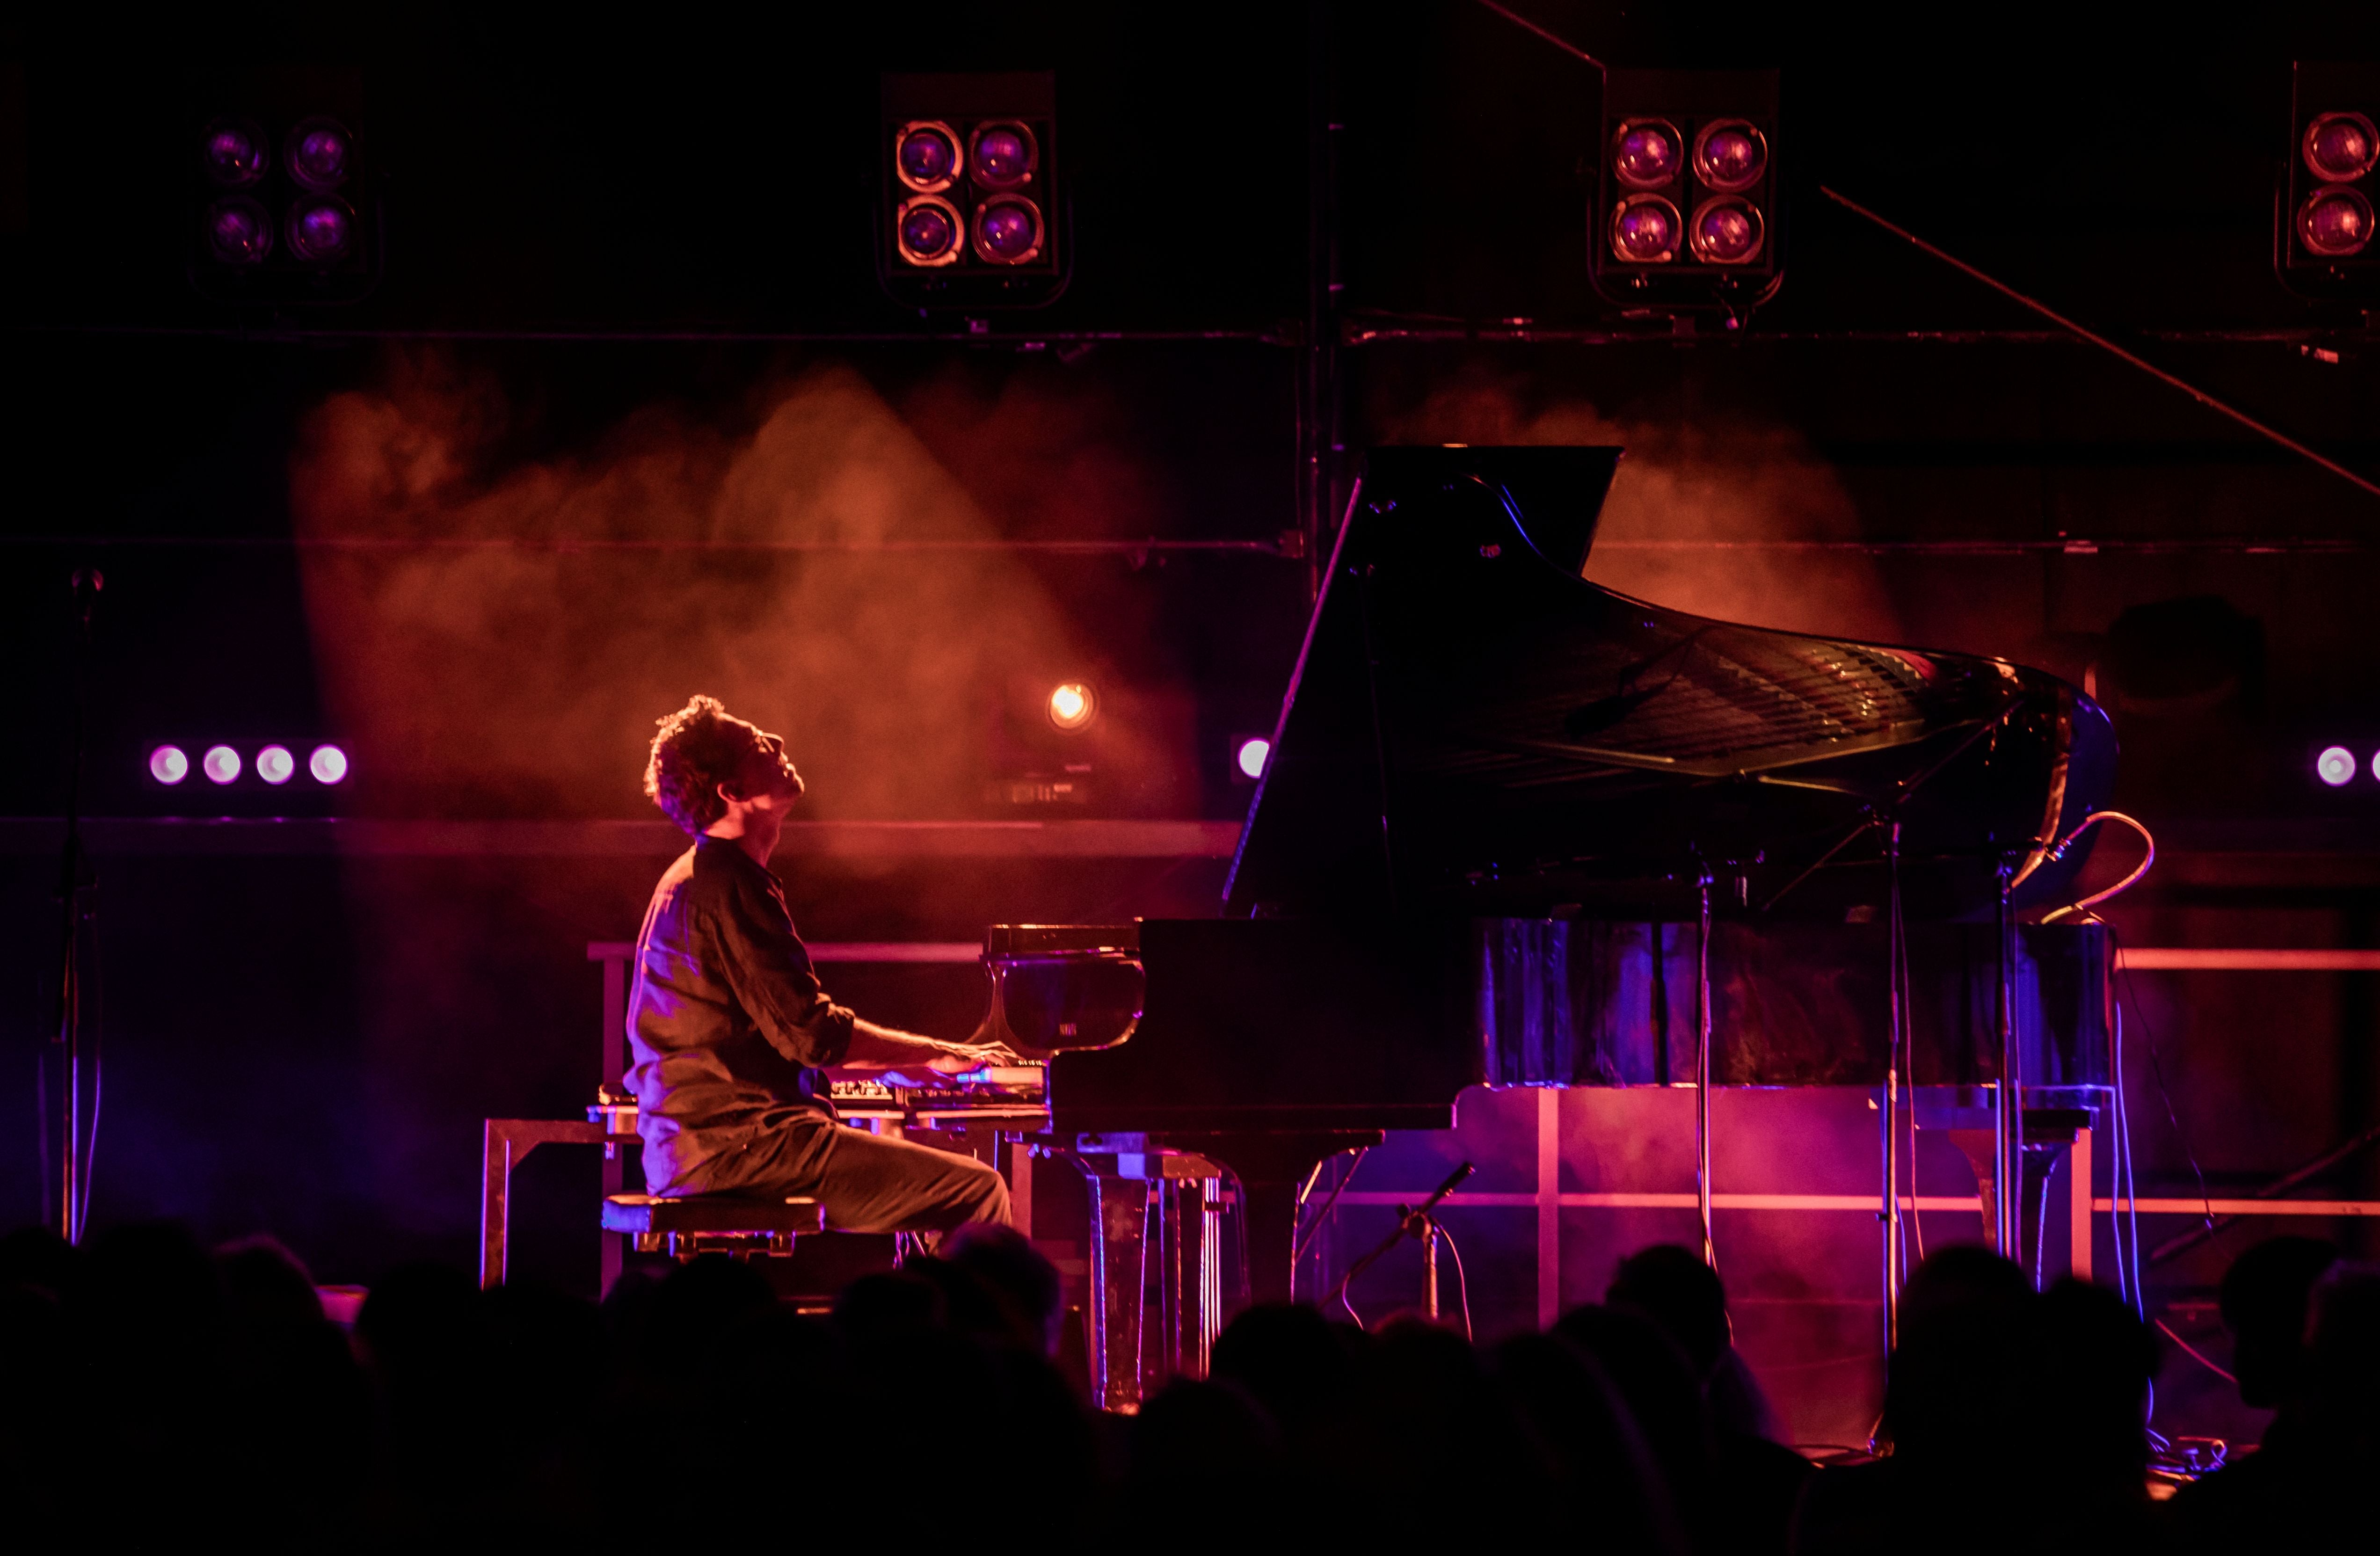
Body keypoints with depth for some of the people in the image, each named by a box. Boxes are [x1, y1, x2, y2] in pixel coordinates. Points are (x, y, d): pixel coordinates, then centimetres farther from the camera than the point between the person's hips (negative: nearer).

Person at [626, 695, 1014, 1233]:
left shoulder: (689, 880, 20)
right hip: (739, 1144, -11)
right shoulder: (731, 885, -13)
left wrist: (907, 1061, 21)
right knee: (978, 1191, -13)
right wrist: (936, 1054, -5)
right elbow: (809, 1034, -17)